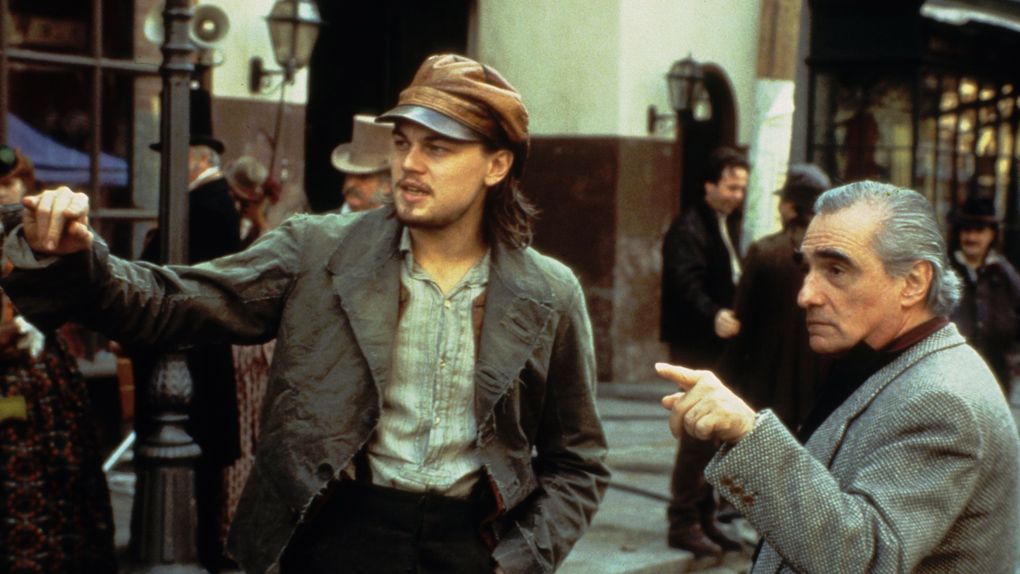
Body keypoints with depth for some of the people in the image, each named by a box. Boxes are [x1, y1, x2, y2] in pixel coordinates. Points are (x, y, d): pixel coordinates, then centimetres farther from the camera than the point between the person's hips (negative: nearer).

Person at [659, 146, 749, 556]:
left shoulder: (728, 227, 18)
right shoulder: (688, 229, -12)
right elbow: (686, 285, -24)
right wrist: (714, 318, -38)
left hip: (721, 344, 9)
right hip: (696, 346, -9)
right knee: (700, 434, -9)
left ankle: (703, 519, 22)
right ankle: (683, 523, 0)